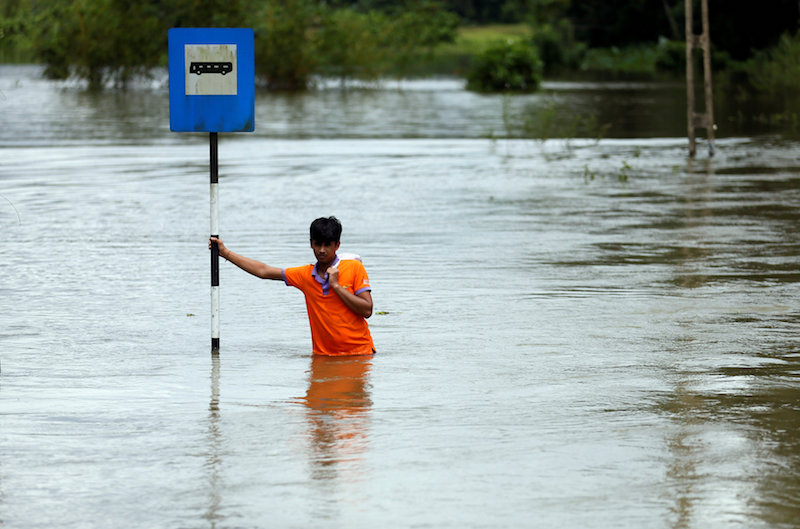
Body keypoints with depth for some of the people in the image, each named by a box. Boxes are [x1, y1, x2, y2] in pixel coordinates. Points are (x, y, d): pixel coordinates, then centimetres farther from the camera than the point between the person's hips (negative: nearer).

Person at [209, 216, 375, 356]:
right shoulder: (305, 275, 8)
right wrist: (225, 252, 16)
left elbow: (367, 310, -7)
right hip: (324, 355, 3)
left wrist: (336, 286, -12)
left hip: (358, 353, -3)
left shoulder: (354, 268, -2)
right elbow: (263, 271, 15)